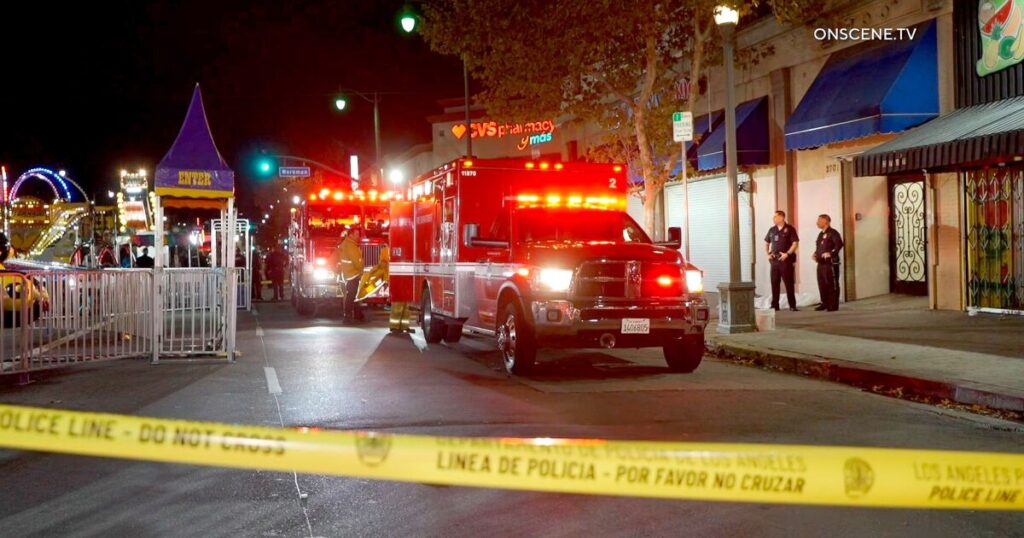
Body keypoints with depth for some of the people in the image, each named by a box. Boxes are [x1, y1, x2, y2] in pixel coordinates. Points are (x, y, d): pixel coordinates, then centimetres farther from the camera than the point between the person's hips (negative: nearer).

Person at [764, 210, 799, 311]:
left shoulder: (789, 229, -4)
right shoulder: (772, 230, 12)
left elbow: (795, 243, -8)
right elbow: (766, 243, 22)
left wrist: (787, 254, -16)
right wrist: (768, 254, 8)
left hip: (786, 260, -5)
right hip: (774, 260, 5)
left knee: (789, 283, -3)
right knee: (774, 283, 6)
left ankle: (792, 305, 2)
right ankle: (774, 305, 12)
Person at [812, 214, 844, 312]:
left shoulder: (832, 233, -9)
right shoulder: (821, 234, 20)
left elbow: (839, 244, -22)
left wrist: (831, 253, -28)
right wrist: (815, 254, 10)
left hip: (831, 263, -9)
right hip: (821, 263, 9)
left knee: (832, 284, -5)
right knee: (822, 284, 11)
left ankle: (833, 305, -2)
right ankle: (825, 303, 20)